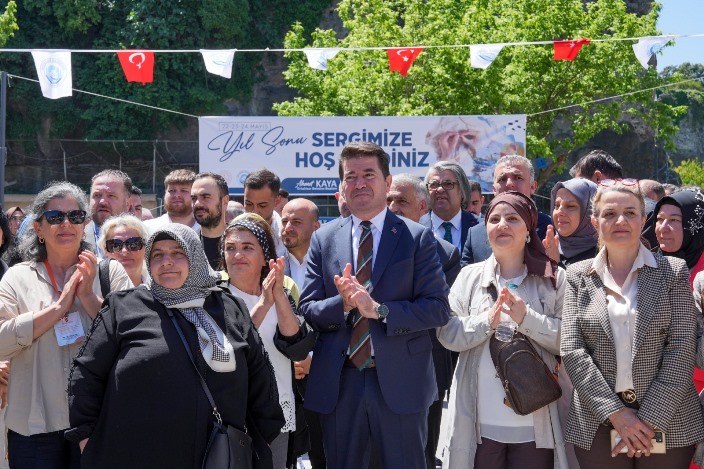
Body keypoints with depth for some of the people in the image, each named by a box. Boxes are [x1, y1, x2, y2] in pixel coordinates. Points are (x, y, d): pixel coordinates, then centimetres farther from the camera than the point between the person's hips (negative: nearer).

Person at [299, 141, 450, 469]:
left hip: (400, 383, -2)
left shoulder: (417, 238, 0)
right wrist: (342, 304, -16)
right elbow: (307, 310, 4)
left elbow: (438, 308, -7)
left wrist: (379, 310, -19)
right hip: (339, 384, 2)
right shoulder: (324, 239, 8)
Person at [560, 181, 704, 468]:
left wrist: (649, 419, -13)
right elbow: (571, 350, -3)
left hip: (667, 421, -1)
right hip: (598, 424, 1)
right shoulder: (578, 276, 5)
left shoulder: (674, 272, 2)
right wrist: (615, 412, -12)